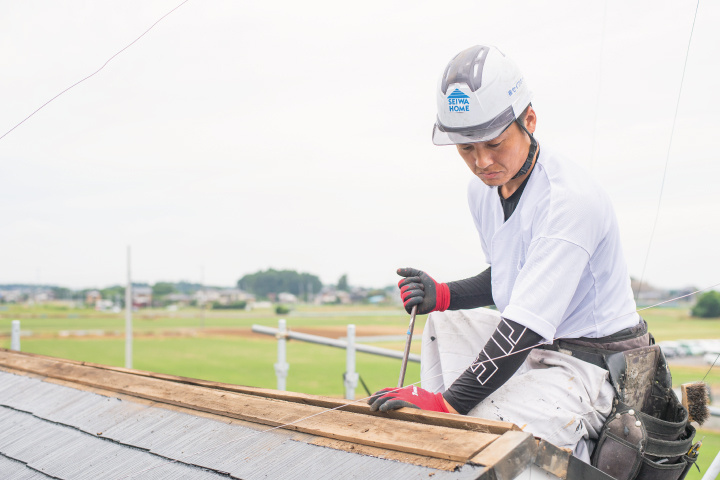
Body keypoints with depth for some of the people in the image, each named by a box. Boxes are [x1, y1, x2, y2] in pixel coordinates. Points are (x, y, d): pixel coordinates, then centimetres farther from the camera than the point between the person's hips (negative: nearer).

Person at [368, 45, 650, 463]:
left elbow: (528, 322, -31)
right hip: (527, 345, 9)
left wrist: (448, 403, -35)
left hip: (590, 360, -9)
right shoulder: (483, 189, 2)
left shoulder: (572, 197, -25)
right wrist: (442, 295, -1)